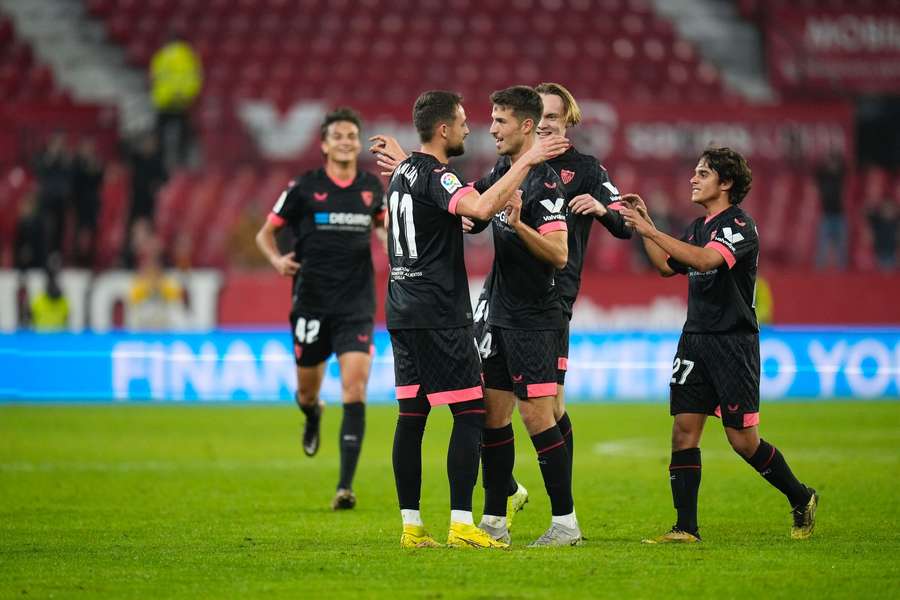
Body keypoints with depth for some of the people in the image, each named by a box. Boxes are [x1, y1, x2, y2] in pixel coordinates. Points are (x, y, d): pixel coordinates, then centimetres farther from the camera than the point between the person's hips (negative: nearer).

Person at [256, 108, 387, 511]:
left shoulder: (372, 187, 5)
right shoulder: (304, 188, -3)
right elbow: (265, 233, 5)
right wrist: (277, 259, -15)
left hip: (356, 306, 1)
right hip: (311, 303, -1)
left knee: (354, 392, -14)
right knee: (307, 391, 10)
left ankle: (345, 486, -14)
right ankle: (312, 415, 51)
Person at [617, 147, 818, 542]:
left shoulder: (739, 225, -11)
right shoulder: (699, 226, 15)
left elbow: (706, 259, -29)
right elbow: (667, 266, 26)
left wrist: (650, 230, -28)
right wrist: (643, 224, 15)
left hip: (734, 342, -7)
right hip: (695, 339, 7)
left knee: (743, 440, -5)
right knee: (684, 430, -2)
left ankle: (801, 499, 17)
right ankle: (686, 528, -1)